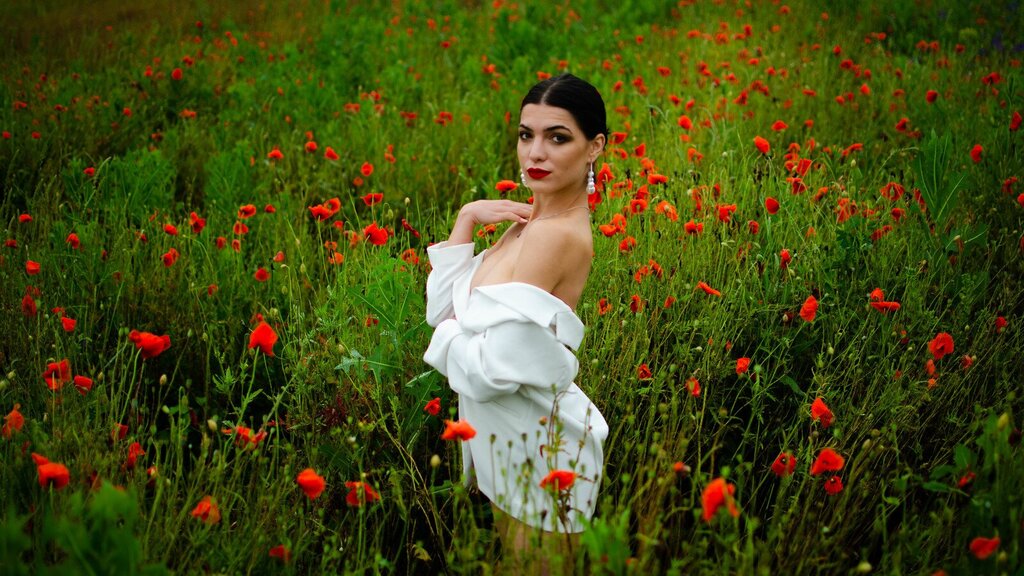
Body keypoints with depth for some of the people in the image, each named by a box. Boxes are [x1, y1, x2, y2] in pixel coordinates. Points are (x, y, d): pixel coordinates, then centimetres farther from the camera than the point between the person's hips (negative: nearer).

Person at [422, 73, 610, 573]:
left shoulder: (558, 235, -25)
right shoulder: (534, 221, 3)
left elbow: (491, 371, -29)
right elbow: (442, 308, 2)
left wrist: (447, 335, -9)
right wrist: (466, 220, -9)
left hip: (539, 452, -9)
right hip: (510, 443, 9)